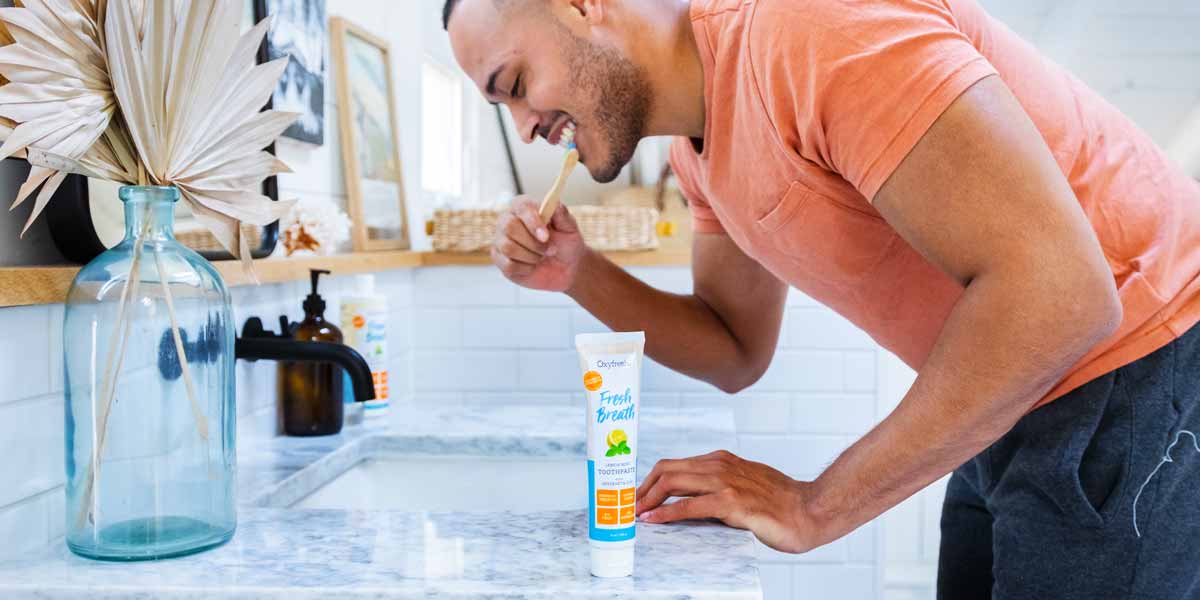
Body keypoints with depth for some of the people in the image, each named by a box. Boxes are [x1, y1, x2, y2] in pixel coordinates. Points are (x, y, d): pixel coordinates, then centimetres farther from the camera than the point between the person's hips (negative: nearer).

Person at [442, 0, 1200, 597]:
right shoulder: (701, 149, 4)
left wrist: (816, 507, -23)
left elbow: (1057, 290, -30)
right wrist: (578, 274, -2)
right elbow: (738, 353, 14)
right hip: (1012, 415, 8)